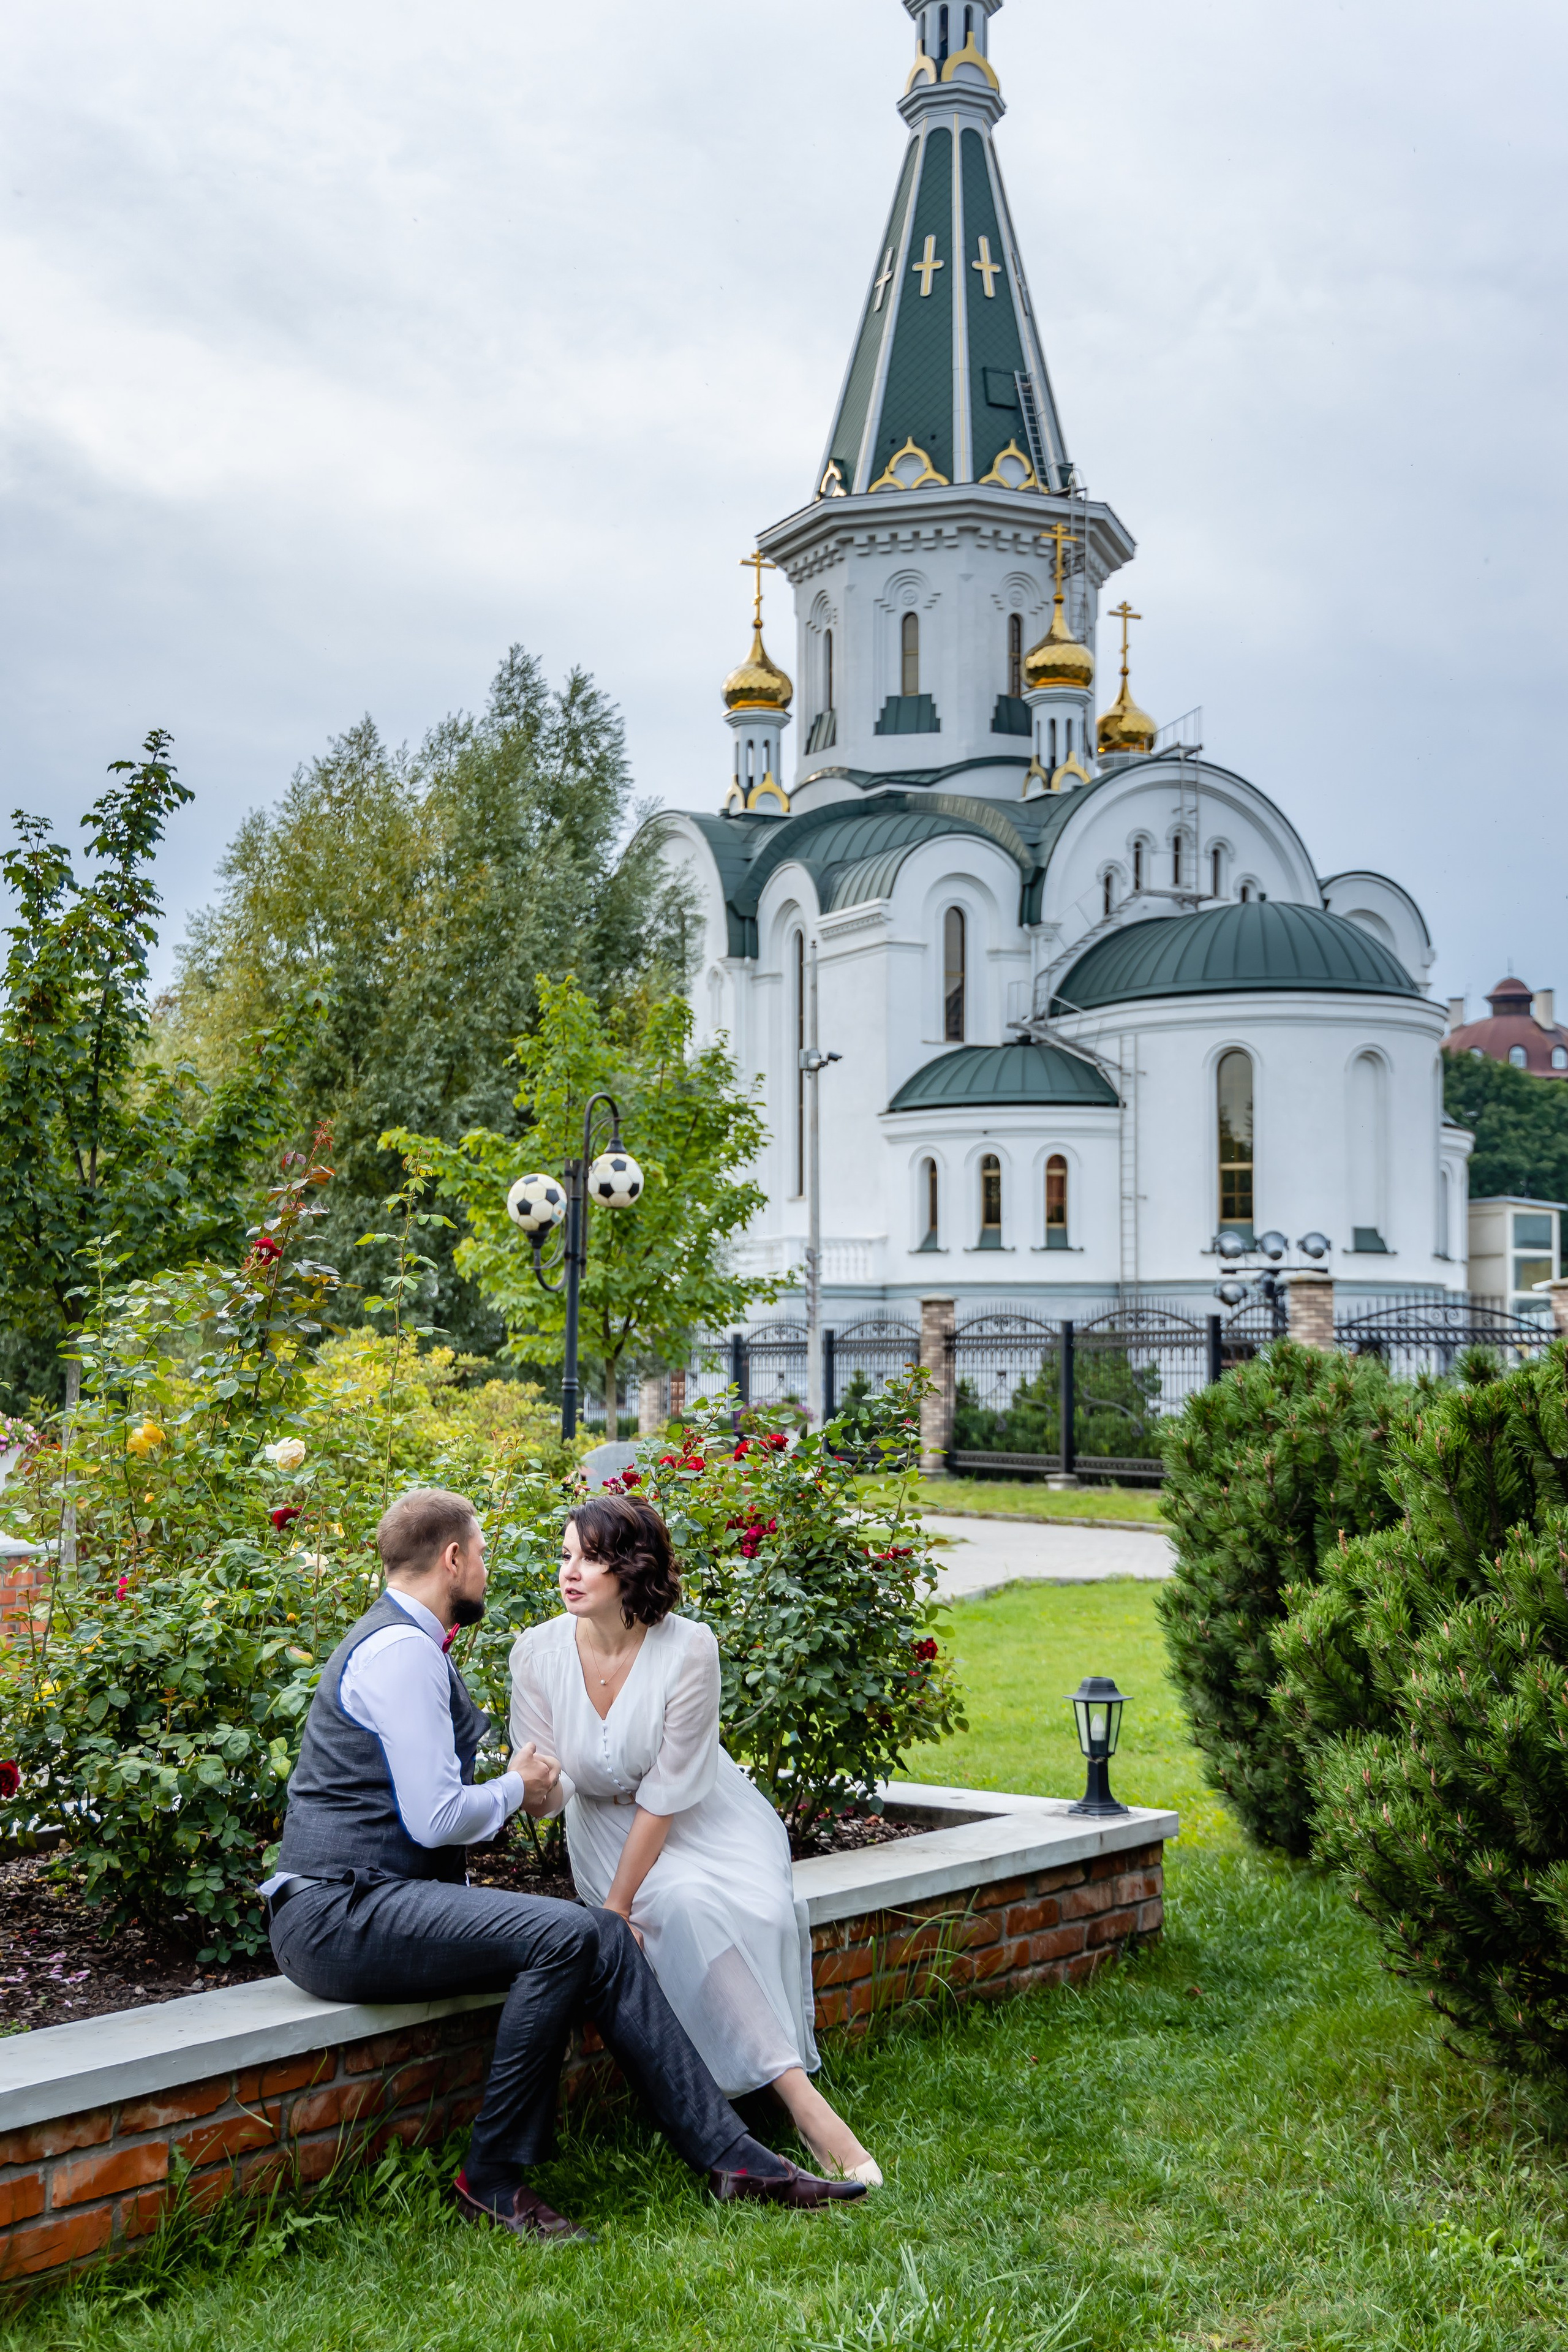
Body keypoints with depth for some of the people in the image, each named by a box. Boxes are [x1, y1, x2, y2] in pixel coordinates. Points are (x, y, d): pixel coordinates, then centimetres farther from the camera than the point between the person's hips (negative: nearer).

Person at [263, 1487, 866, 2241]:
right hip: (337, 1916, -10)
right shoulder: (402, 1650, -14)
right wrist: (515, 1789, -1)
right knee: (564, 1937, -25)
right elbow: (436, 1818, -19)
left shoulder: (403, 1642, 19)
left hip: (375, 1900, 10)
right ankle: (491, 2178, -12)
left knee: (603, 1936, -5)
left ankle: (727, 2155, -6)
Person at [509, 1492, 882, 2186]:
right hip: (608, 1824, 1)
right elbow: (551, 1790, -8)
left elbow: (667, 1792, -18)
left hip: (706, 1818, 0)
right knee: (686, 1904, -31)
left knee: (756, 1910, -33)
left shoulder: (689, 1649, -20)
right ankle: (798, 2094, -30)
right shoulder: (538, 1652, -12)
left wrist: (617, 1906, -19)